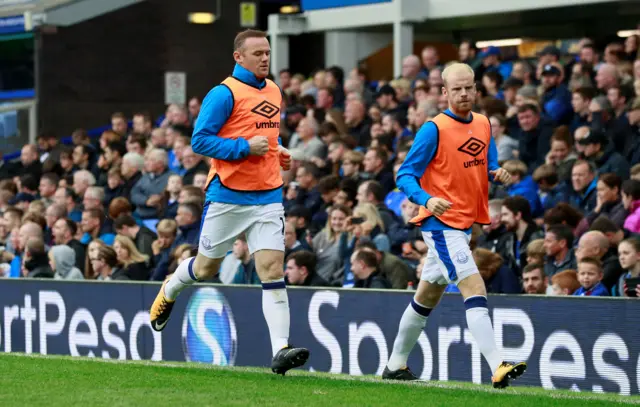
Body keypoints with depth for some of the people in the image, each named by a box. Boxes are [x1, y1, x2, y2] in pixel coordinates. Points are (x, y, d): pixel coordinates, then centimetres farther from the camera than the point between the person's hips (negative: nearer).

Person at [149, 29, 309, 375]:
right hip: (228, 196, -4)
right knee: (205, 268, 12)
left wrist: (277, 151, 9)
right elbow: (200, 140, -14)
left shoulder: (273, 91, 12)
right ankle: (169, 292, 46)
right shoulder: (224, 94, -10)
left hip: (268, 197, 4)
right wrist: (245, 147, -20)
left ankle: (280, 350, -17)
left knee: (273, 269, -10)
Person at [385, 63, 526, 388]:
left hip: (463, 225, 8)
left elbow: (488, 167, 20)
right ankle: (498, 368, -29)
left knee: (427, 297, 18)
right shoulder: (434, 129, -13)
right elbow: (405, 176, -13)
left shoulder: (484, 125, 9)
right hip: (441, 223, -8)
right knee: (475, 289, -20)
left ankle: (395, 365, 31)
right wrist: (427, 200, -32)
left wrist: (498, 174, -5)